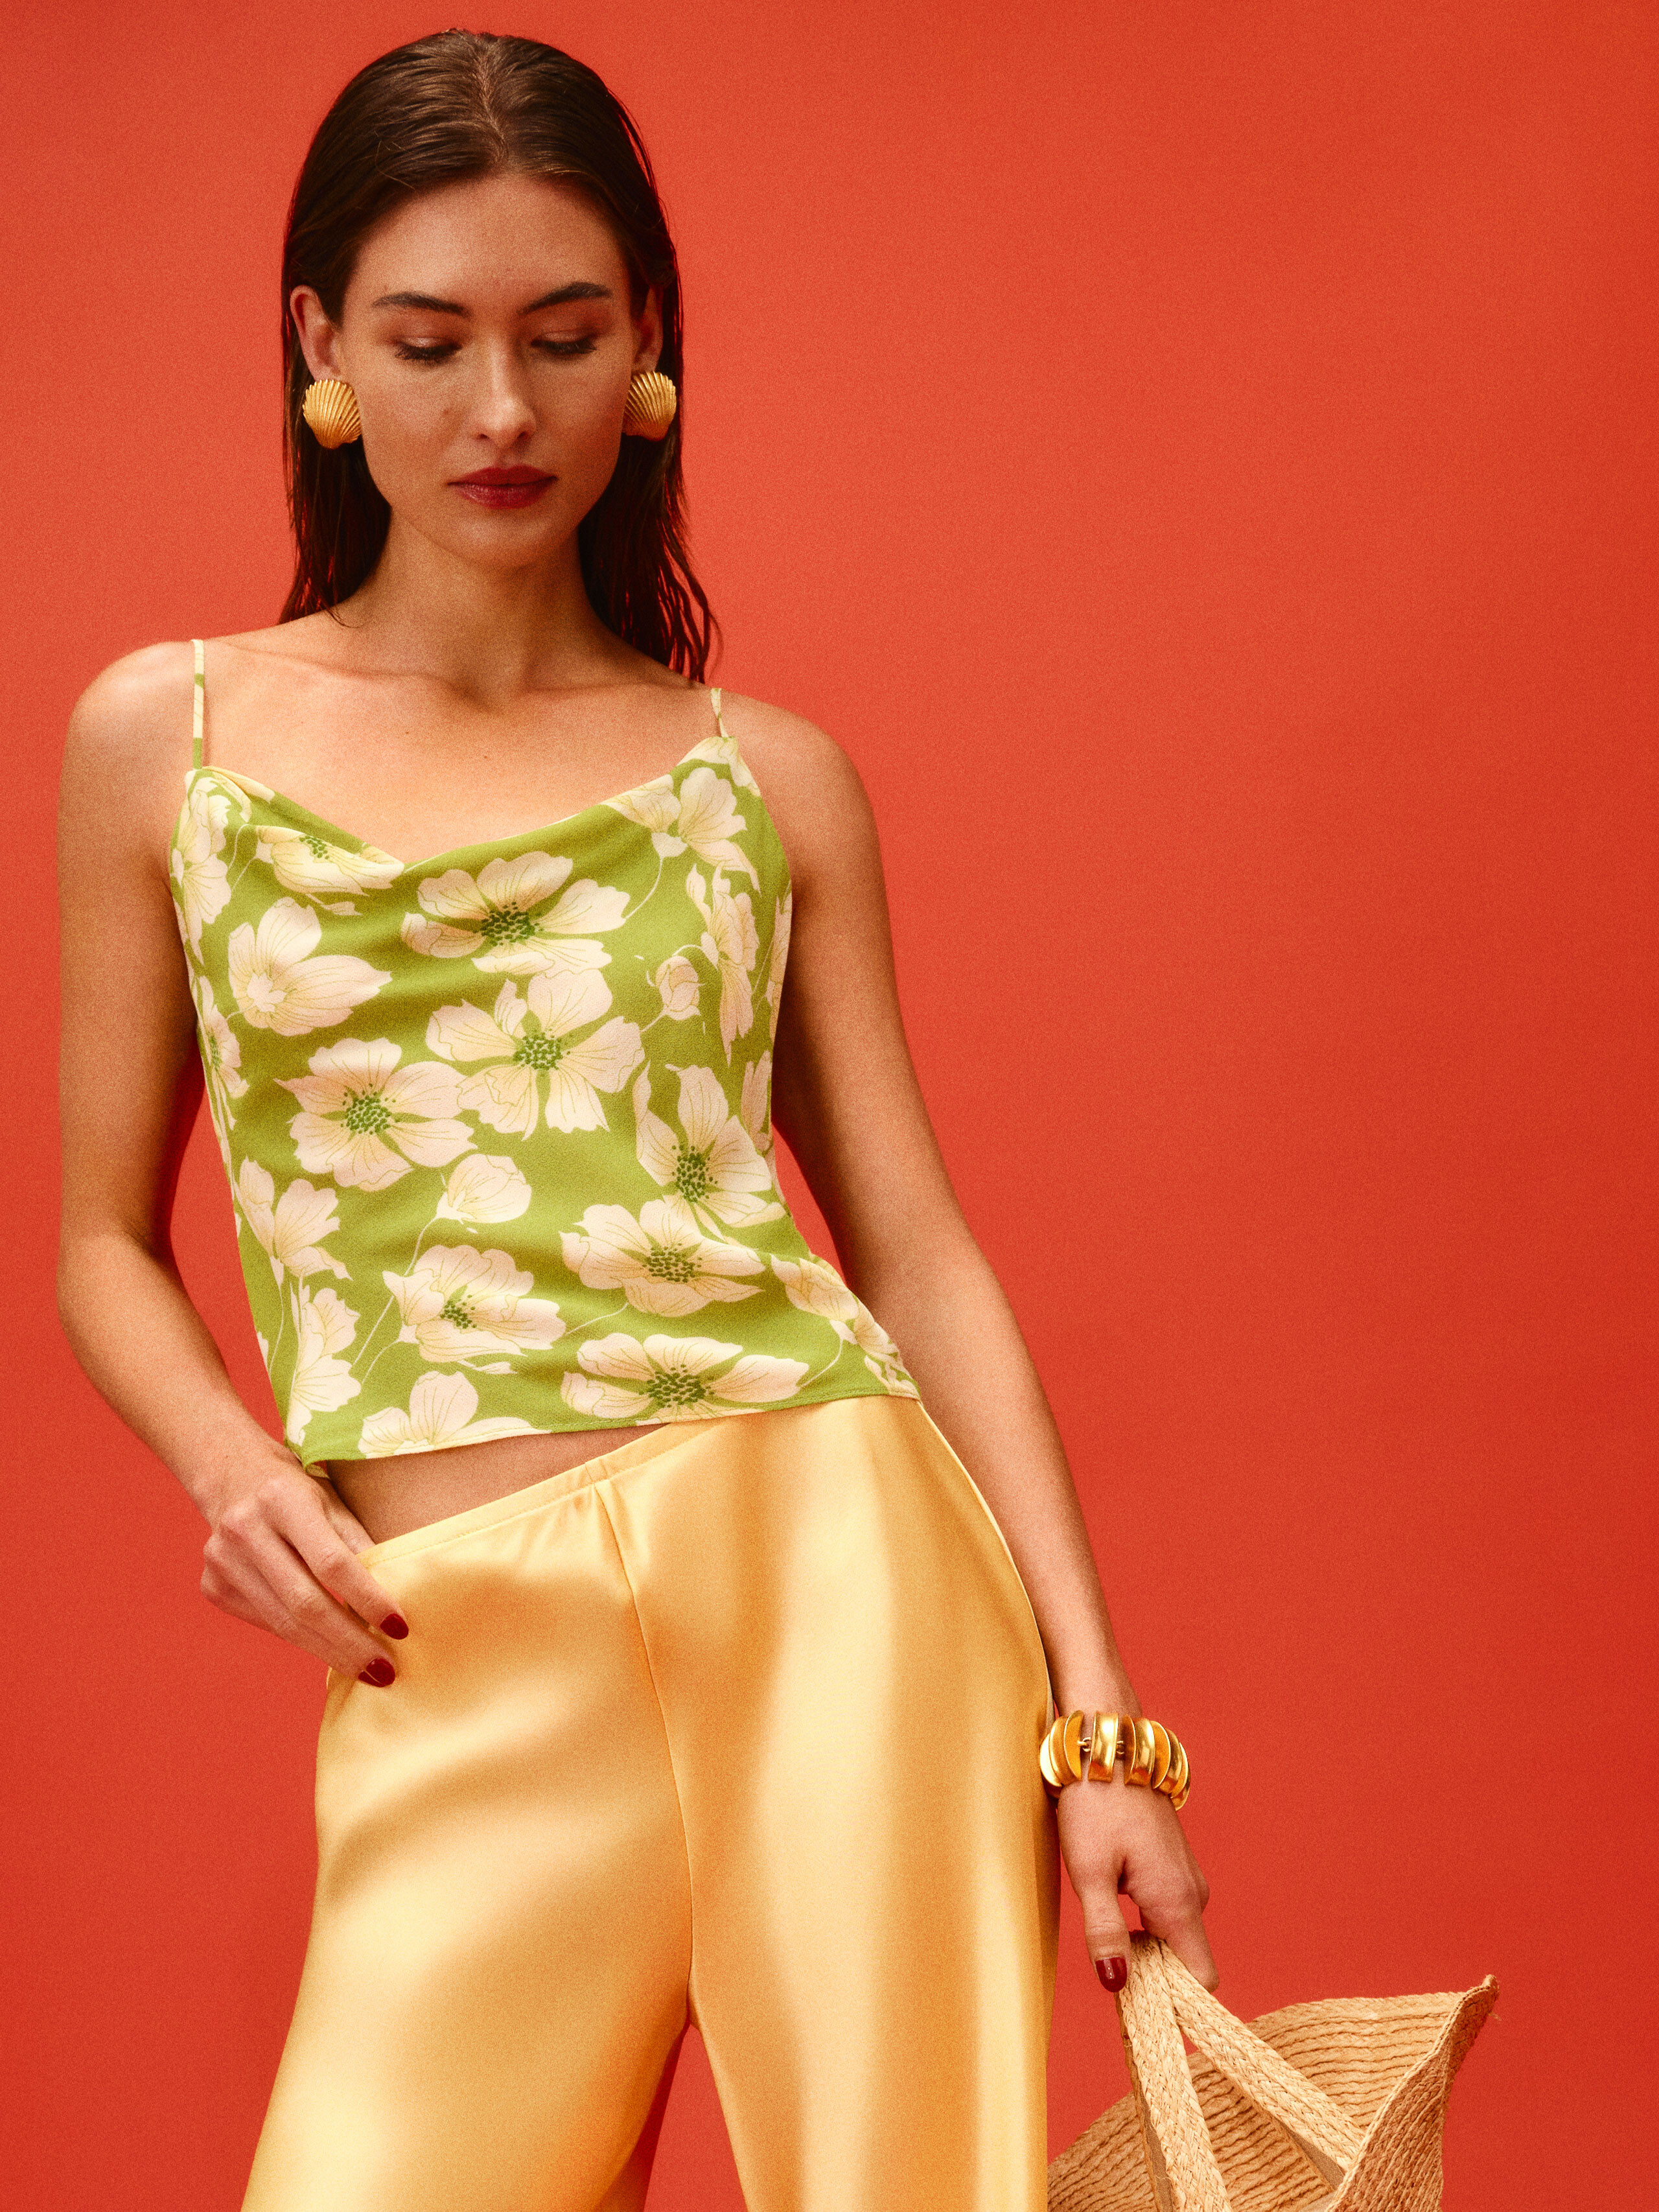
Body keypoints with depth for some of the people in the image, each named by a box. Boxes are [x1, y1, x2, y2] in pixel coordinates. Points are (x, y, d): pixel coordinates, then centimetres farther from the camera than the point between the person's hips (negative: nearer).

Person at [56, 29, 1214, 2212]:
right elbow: (107, 1236, 16)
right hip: (459, 1654, 0)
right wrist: (227, 1467, -5)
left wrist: (1097, 1715, 0)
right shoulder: (162, 740, 10)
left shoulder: (770, 783, 11)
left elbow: (919, 1251, 8)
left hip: (826, 1557, 0)